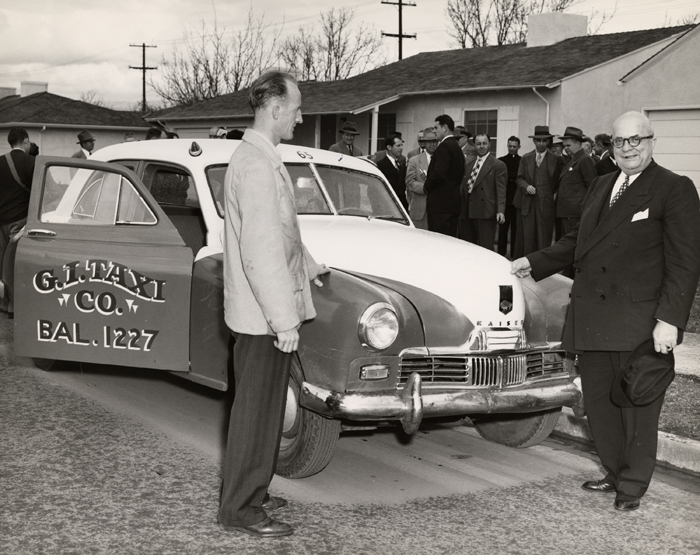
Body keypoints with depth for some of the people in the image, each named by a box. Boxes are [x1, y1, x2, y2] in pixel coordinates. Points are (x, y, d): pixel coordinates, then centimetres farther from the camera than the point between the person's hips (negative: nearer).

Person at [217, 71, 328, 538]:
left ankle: (251, 492, 30)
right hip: (263, 314, -10)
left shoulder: (259, 158, 12)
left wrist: (310, 267, 32)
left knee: (265, 407, 18)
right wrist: (284, 319, -25)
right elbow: (261, 250, -25)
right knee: (257, 411, -1)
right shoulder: (258, 166, -21)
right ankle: (239, 509, 9)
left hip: (265, 311, 10)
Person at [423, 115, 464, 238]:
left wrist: (426, 187, -5)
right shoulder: (457, 147, 17)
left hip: (440, 202, -10)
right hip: (453, 201, 10)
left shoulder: (444, 146, -12)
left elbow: (438, 173, -22)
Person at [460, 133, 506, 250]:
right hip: (470, 213, 6)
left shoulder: (498, 165, -2)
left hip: (487, 214, -6)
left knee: (486, 248, -7)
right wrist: (462, 212, 14)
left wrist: (500, 210, -19)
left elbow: (501, 190, -8)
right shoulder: (469, 165, 17)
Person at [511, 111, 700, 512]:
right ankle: (615, 473, 31)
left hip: (639, 323, -7)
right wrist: (535, 263, 19)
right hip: (592, 317, 7)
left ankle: (633, 487, 17)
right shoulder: (601, 186, 17)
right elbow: (577, 241, 27)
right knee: (599, 403, 14)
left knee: (637, 405, 3)